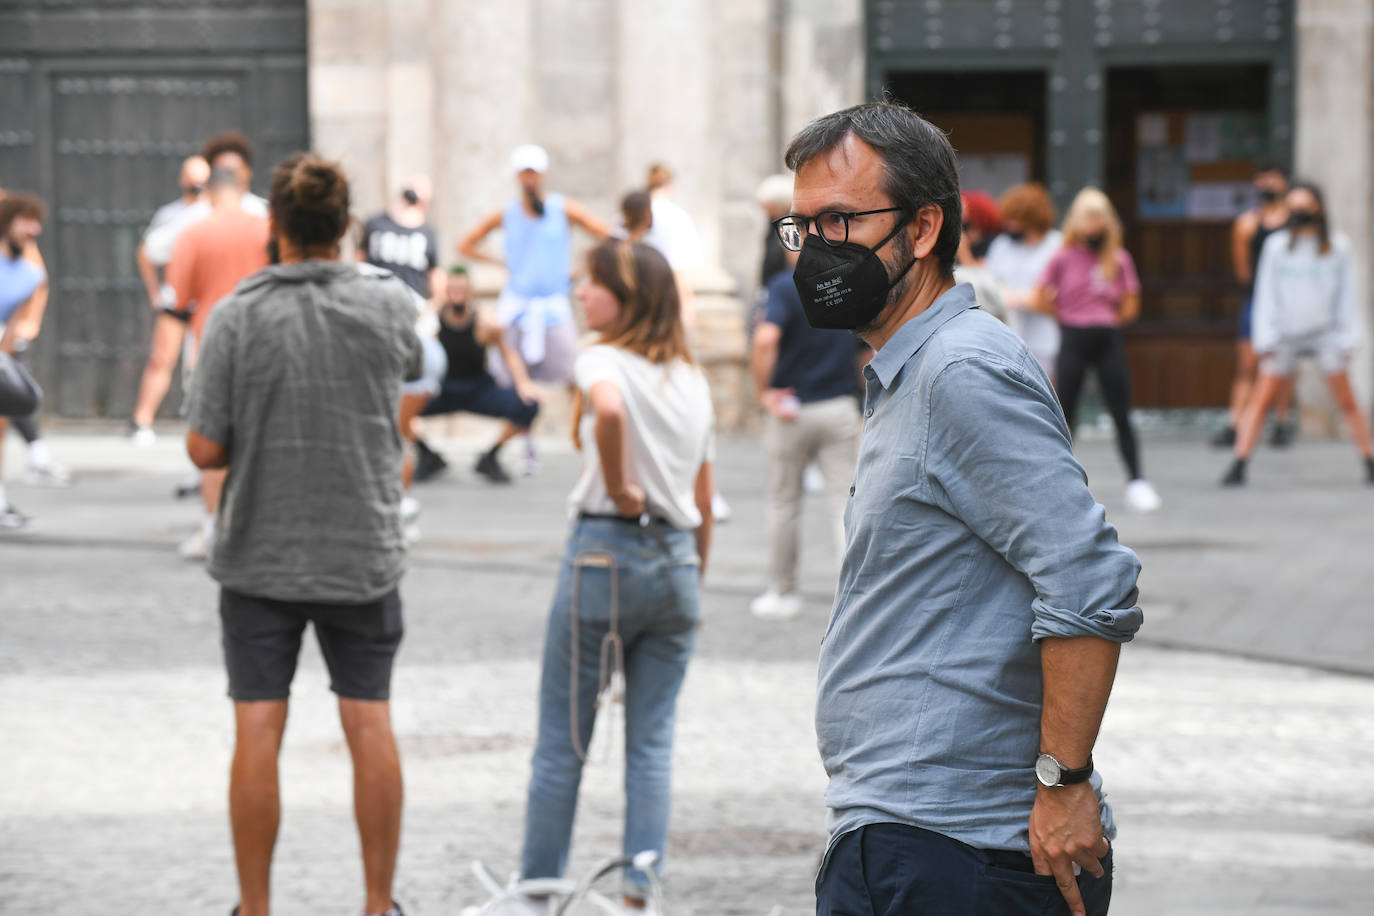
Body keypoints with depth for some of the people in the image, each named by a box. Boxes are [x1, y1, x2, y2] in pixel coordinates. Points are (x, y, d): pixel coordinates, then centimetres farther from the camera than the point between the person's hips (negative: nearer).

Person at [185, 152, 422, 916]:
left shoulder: (239, 316, -12)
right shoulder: (387, 304, -6)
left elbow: (205, 448, -10)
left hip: (261, 556, -1)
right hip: (364, 552, 1)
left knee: (259, 730, 3)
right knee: (371, 724, 7)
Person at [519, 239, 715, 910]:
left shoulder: (605, 361, -7)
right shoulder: (692, 380, 13)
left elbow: (608, 409, -33)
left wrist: (619, 488, -19)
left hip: (605, 550, -6)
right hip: (677, 557, 6)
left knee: (562, 740, 5)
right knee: (653, 742, 8)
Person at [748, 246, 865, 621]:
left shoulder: (787, 286, -11)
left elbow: (765, 340, -27)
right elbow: (869, 351, 9)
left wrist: (763, 392, -16)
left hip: (793, 410, -3)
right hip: (841, 408, 3)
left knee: (784, 502, 13)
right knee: (844, 502, 1)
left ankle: (783, 593, 23)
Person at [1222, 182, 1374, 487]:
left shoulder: (1338, 247, 1)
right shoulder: (1276, 246, 1)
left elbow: (1348, 295, 6)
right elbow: (1267, 293, 4)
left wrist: (1348, 338, 2)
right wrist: (1265, 338, -3)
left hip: (1326, 332, 0)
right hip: (1286, 333, 0)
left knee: (1346, 401, -2)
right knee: (1262, 399, -5)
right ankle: (1239, 465, -4)